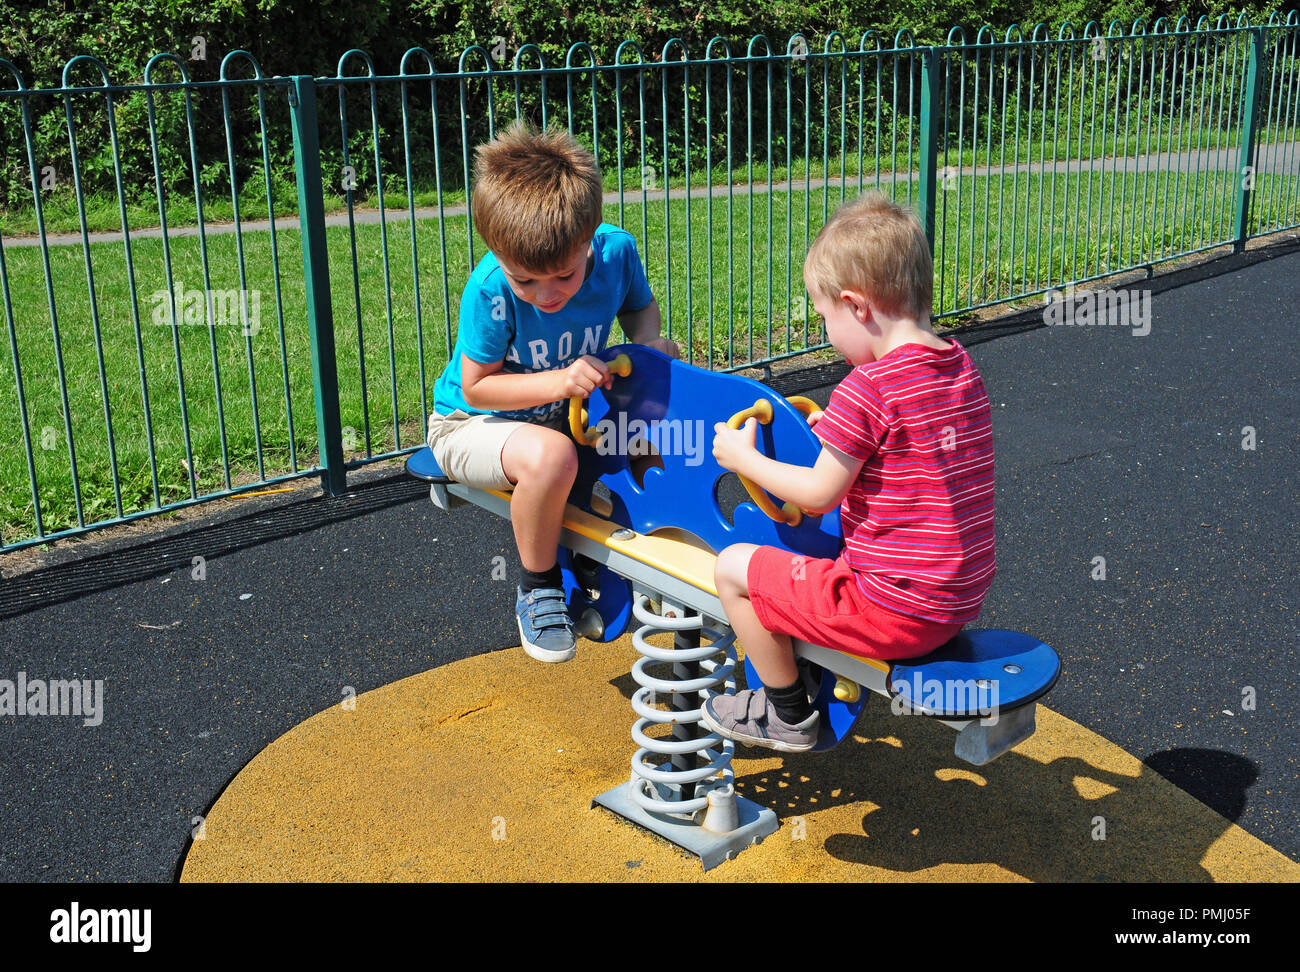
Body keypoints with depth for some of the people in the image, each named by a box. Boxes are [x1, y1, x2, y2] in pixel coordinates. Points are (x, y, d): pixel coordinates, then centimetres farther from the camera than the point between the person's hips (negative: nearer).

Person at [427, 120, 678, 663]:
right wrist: (559, 382, -33)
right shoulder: (490, 290, -30)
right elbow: (476, 386, -20)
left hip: (566, 414, 5)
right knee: (550, 456, -37)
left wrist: (646, 342, -16)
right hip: (471, 424, -5)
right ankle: (536, 588, -10)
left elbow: (640, 305, 5)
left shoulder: (615, 250, -19)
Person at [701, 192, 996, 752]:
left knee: (734, 567, 4)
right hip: (962, 603, 9)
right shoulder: (962, 367, 5)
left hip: (894, 611, -9)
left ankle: (789, 715, 19)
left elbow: (820, 494, -13)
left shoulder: (869, 386, -21)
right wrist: (840, 431, 22)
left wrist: (745, 459, 1)